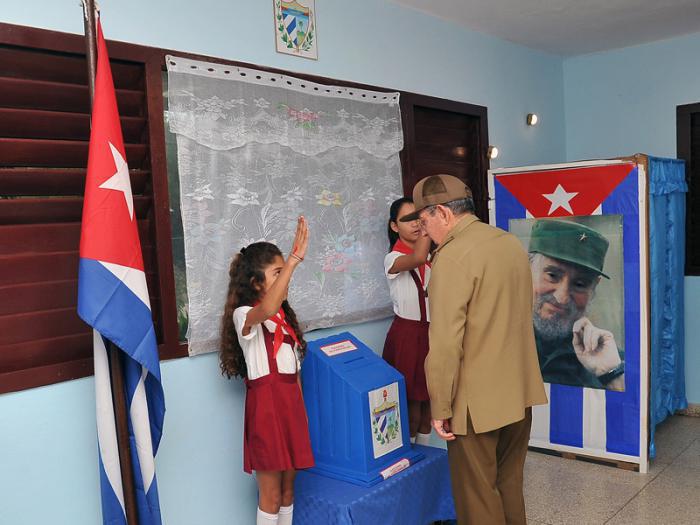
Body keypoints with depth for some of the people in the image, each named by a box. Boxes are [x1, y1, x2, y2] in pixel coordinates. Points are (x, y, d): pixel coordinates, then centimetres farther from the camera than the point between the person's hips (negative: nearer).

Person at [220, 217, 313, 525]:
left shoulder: (285, 315, 13)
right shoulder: (244, 315, -12)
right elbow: (266, 310, -38)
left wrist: (299, 406, 12)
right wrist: (294, 260, -41)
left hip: (291, 401, 7)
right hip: (265, 404, -7)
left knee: (288, 488, 16)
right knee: (271, 494, 3)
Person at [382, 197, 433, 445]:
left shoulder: (432, 256, 9)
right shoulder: (393, 259, -12)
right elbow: (417, 259, -35)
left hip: (432, 331, 6)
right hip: (408, 332, -6)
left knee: (428, 394, 13)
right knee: (412, 396, 3)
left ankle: (423, 449, 28)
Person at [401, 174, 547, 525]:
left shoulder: (453, 256, -19)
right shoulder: (512, 243, 7)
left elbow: (445, 342, -22)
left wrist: (440, 407, -13)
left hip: (477, 400, -8)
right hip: (520, 391, 8)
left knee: (478, 497, 7)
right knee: (510, 483, 22)